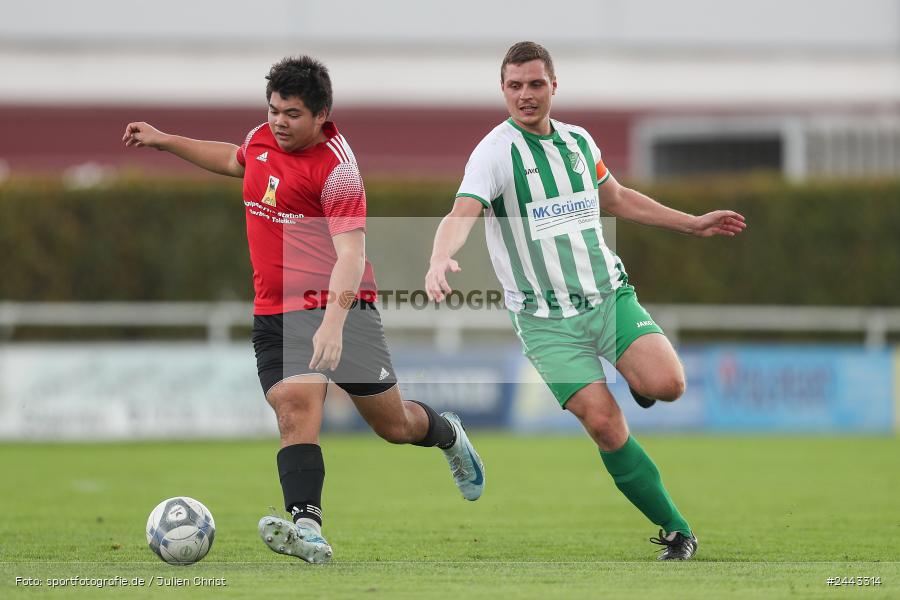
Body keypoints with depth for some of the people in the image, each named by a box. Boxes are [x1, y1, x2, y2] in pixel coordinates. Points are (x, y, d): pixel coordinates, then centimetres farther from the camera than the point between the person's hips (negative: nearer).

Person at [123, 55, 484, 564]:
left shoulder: (337, 169, -17)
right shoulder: (262, 139, 6)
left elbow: (351, 253, -26)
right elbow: (234, 160, 33)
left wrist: (333, 323, -39)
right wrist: (166, 141, 32)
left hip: (340, 306, -5)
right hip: (276, 313, 5)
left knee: (394, 424, 7)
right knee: (295, 407, -20)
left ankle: (449, 435, 43)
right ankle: (306, 527, -35)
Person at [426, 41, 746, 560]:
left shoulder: (579, 142, 9)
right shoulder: (496, 151, -9)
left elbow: (618, 199, 28)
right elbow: (464, 212, -26)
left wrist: (694, 224, 29)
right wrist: (441, 258, -47)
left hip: (610, 295, 4)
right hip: (547, 318, -4)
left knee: (666, 384, -21)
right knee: (605, 424, -15)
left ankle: (636, 382, 17)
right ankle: (675, 530, -1)